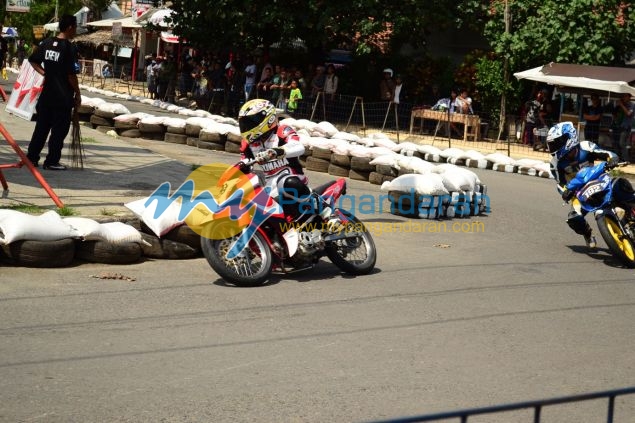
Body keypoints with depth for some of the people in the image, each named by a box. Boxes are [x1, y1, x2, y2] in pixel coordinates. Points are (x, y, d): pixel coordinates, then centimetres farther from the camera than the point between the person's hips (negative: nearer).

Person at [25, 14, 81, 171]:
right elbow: (71, 75, -15)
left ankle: (31, 157, 18)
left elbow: (32, 61, 14)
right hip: (63, 96, -6)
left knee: (41, 127, 14)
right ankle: (52, 161, 5)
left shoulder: (47, 43, 5)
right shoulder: (69, 48, -14)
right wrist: (78, 94, -6)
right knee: (59, 130, 2)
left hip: (47, 93, 7)